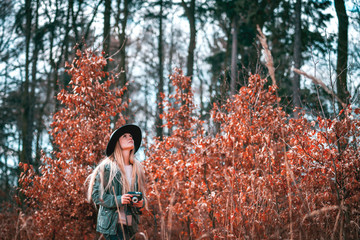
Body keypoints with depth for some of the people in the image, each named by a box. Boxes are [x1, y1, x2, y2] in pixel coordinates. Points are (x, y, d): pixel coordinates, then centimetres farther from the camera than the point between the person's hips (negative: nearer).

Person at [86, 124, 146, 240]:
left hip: (129, 224, 5)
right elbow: (96, 194, -6)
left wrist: (141, 202, 1)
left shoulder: (137, 168, 14)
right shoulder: (107, 167, -4)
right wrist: (118, 200, -18)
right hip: (112, 223, -5)